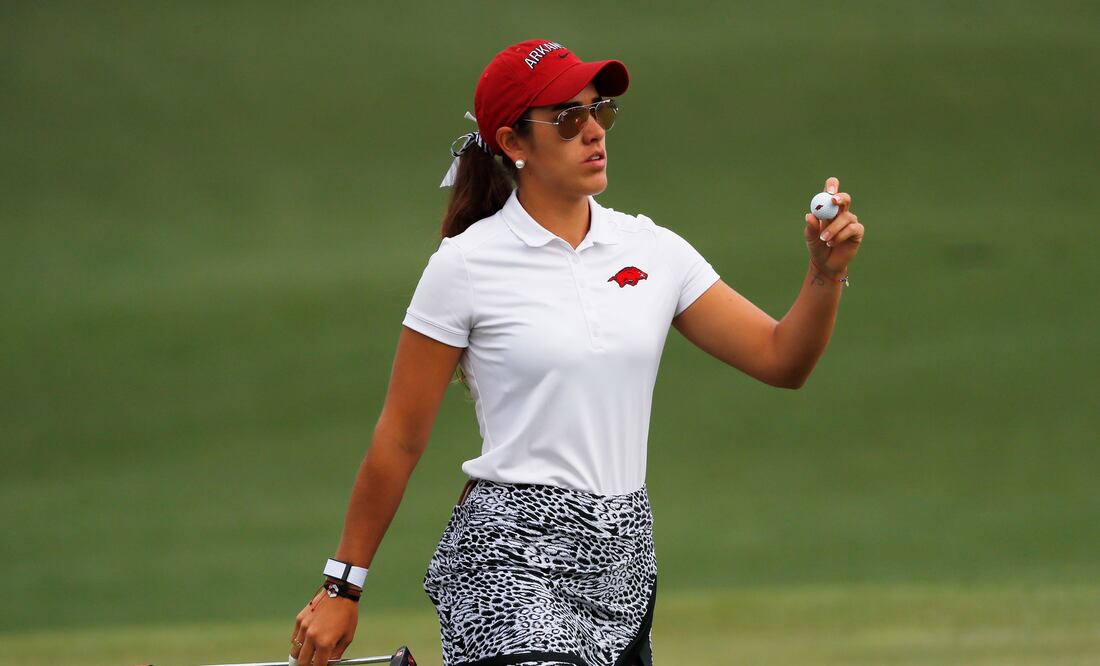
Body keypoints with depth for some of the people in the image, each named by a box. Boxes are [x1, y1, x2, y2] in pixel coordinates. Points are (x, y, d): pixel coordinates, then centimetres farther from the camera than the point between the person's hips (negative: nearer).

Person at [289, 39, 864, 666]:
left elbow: (782, 360, 7)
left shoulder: (651, 250, 9)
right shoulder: (467, 265, -4)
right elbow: (399, 441, -1)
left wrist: (827, 272, -11)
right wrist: (342, 587, 2)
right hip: (511, 558, -5)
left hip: (624, 561, 5)